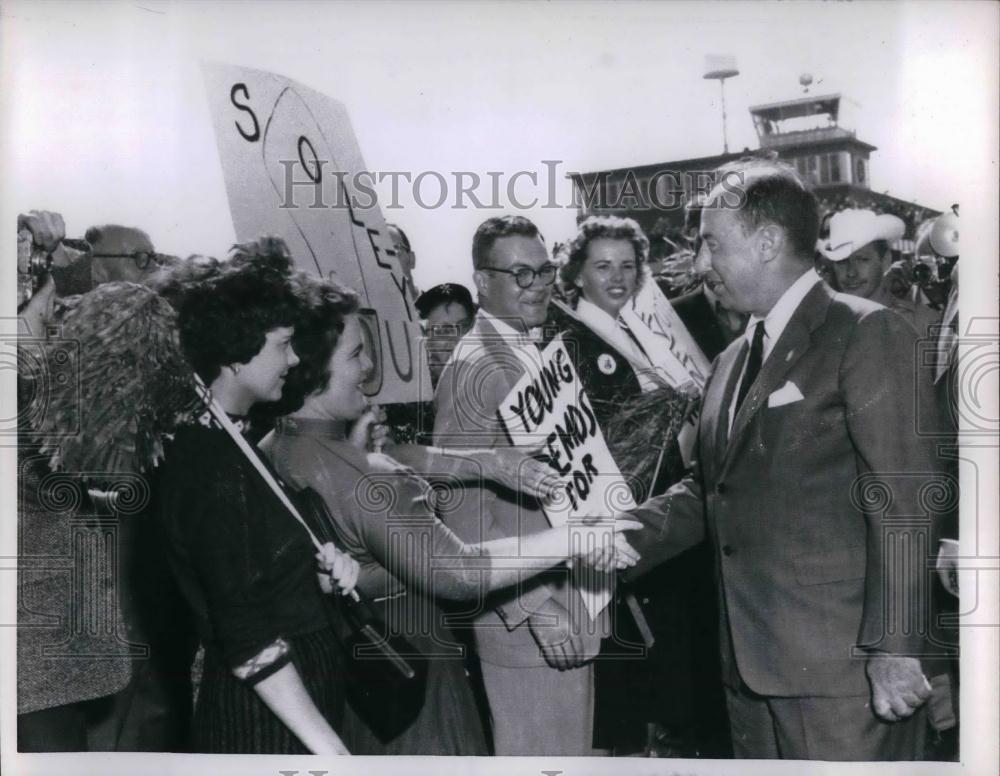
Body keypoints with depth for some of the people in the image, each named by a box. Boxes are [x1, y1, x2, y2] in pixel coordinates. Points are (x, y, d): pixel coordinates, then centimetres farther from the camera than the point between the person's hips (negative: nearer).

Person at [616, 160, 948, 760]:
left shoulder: (868, 334, -7)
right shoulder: (734, 360, 17)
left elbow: (902, 502, -13)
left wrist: (895, 647, -17)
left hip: (842, 666, -7)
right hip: (752, 664, 7)